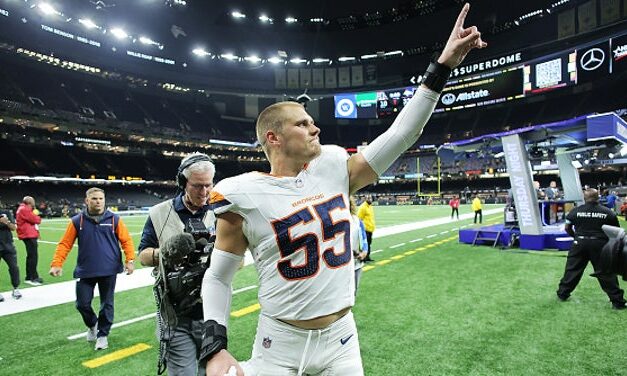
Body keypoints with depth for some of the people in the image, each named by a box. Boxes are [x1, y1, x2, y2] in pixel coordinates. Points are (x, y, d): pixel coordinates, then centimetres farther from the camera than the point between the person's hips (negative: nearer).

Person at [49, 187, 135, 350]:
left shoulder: (114, 219, -2)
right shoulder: (77, 221, 0)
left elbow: (126, 240, -2)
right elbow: (64, 244, 0)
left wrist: (130, 260, -10)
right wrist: (56, 264, -10)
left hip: (109, 270, -1)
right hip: (85, 271, 1)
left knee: (107, 304, 8)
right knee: (82, 303, 6)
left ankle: (102, 335, 27)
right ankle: (92, 325, 38)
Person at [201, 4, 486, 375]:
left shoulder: (335, 169, -4)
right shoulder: (245, 196, -13)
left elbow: (401, 135, -2)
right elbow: (218, 277, -4)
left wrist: (443, 65, -4)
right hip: (279, 344, -2)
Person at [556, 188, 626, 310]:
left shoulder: (575, 211, -1)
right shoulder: (608, 212, -1)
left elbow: (567, 228, 7)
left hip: (580, 243, 1)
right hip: (600, 245, 0)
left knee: (572, 269, 9)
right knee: (606, 272, 6)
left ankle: (562, 294, 17)